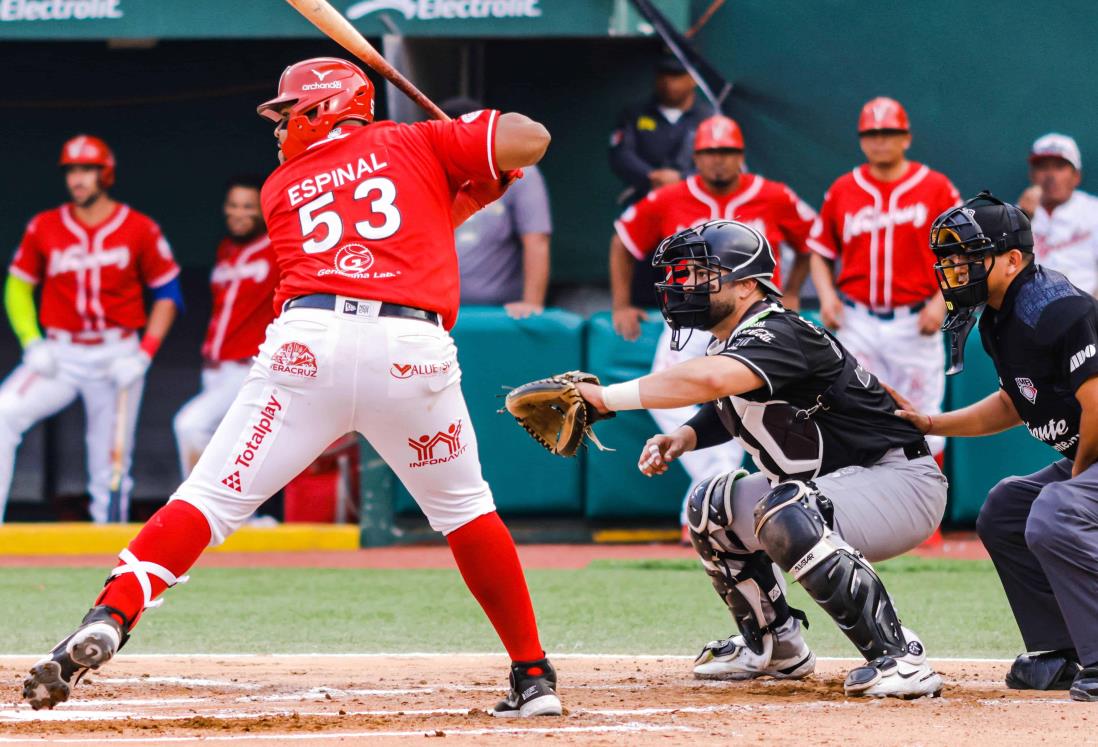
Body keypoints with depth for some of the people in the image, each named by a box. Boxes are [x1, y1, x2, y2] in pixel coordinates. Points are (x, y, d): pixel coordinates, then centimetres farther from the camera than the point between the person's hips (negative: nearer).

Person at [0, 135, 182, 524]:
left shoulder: (140, 229, -2)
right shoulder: (44, 228, 2)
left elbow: (167, 294, 3)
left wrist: (143, 355, -8)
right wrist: (32, 344, -4)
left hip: (117, 357, -1)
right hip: (60, 356, 1)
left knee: (111, 469, 1)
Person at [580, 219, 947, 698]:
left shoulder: (777, 334, -25)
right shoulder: (729, 343, 6)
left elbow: (711, 380, -44)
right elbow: (727, 410, 23)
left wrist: (604, 397, -42)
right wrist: (683, 438, 0)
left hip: (901, 481, -11)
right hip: (828, 488, 11)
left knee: (785, 515, -36)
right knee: (713, 505, 17)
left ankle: (899, 659, -35)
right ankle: (775, 647, 29)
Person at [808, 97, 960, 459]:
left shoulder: (936, 188, -1)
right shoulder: (842, 191, 5)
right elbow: (821, 253, 13)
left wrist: (941, 300, -12)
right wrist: (826, 294, -5)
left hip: (914, 324, -1)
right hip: (858, 324, 2)